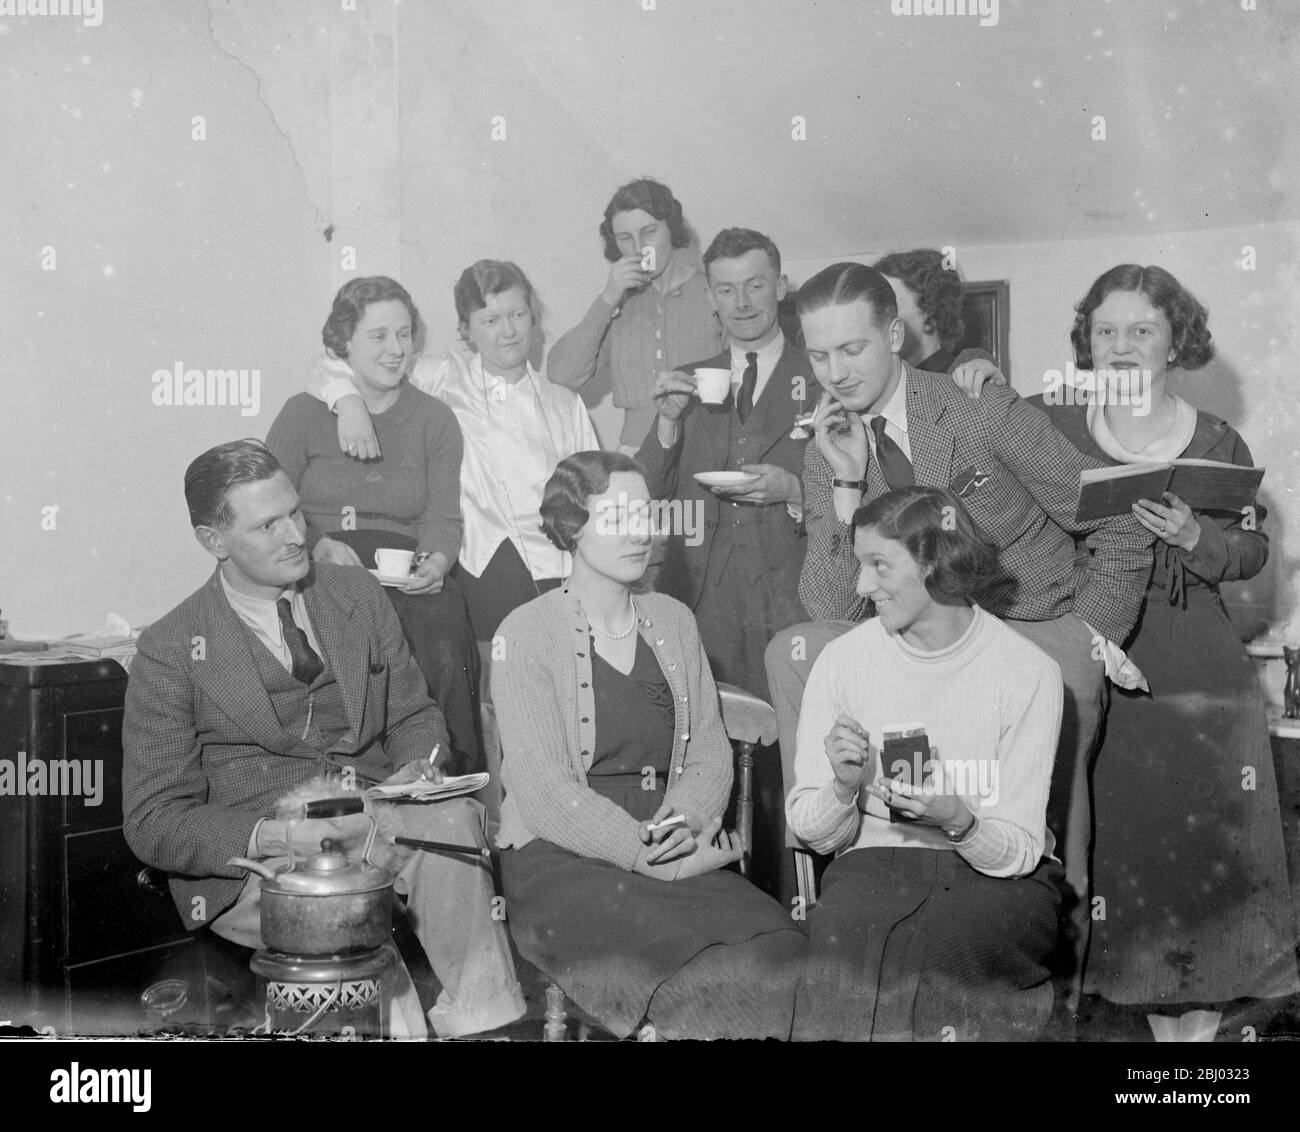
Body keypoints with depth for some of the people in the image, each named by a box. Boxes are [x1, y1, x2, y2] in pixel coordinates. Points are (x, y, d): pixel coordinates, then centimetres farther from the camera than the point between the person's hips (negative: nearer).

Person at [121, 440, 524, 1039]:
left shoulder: (360, 596, 11)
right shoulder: (170, 649, -2)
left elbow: (414, 714, 20)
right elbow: (153, 822, -3)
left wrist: (418, 769, -6)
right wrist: (276, 835, -20)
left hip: (377, 821, 4)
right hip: (253, 860, -3)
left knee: (452, 817, -31)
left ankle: (478, 1018, -22)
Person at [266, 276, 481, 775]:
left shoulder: (435, 420, 17)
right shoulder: (303, 413, 12)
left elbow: (443, 518, 8)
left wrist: (436, 562, -14)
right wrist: (318, 545, -15)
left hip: (411, 581, 1)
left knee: (442, 654, -31)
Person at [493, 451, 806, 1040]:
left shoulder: (673, 620, 16)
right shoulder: (526, 633, -2)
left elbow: (711, 750, 10)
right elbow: (542, 791, -10)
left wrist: (683, 823, -11)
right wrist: (646, 853, -18)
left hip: (674, 854, 5)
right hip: (560, 859, -4)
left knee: (778, 948, -23)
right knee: (695, 967, -30)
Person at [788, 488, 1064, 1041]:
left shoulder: (1028, 671, -8)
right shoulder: (843, 659, -1)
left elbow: (1020, 849, -8)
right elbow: (813, 833, 1)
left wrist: (961, 822, -29)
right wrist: (845, 788, -20)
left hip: (1000, 874, -1)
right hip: (876, 864, 1)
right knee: (846, 920, -33)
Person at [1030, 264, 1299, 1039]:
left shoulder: (1217, 443, 4)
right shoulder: (1051, 427, 2)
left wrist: (1193, 536, -14)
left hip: (1194, 673, 1)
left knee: (1195, 831, 1)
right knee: (1103, 829, 2)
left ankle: (1199, 992, 18)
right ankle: (1111, 983, 19)